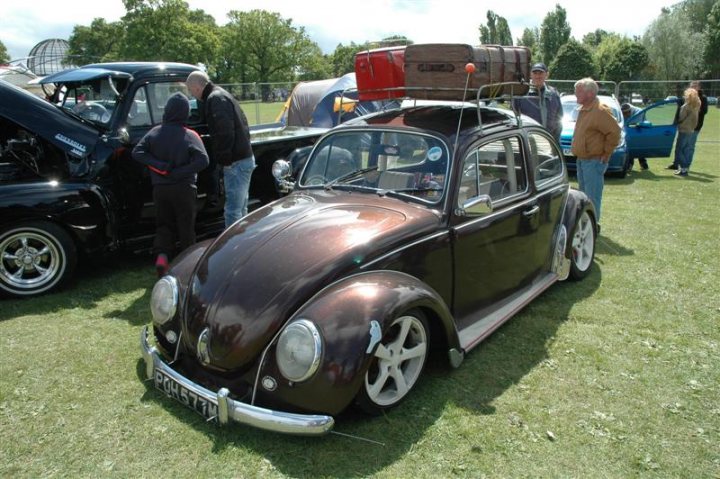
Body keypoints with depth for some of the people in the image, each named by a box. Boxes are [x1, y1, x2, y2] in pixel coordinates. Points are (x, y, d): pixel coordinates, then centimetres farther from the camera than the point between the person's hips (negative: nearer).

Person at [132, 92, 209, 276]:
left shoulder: (155, 133, 0)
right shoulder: (190, 136, -10)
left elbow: (137, 152, -6)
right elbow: (203, 160, -21)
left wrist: (160, 166, -11)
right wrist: (180, 172, -16)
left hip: (160, 188, 3)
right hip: (183, 188, -3)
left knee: (163, 224, 15)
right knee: (186, 226, 11)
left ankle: (162, 255, -5)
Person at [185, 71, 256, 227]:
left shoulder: (215, 99, -12)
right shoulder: (221, 95, 19)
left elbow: (225, 132, -22)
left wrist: (223, 158, -17)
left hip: (236, 162, -11)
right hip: (245, 157, 11)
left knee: (233, 211, -7)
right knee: (240, 209, 18)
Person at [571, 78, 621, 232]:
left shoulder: (600, 111, -18)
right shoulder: (583, 109, 12)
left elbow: (614, 132, -22)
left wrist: (606, 152, -16)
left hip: (594, 161, -10)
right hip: (582, 159, 10)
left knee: (592, 196, -5)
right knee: (584, 193, 18)